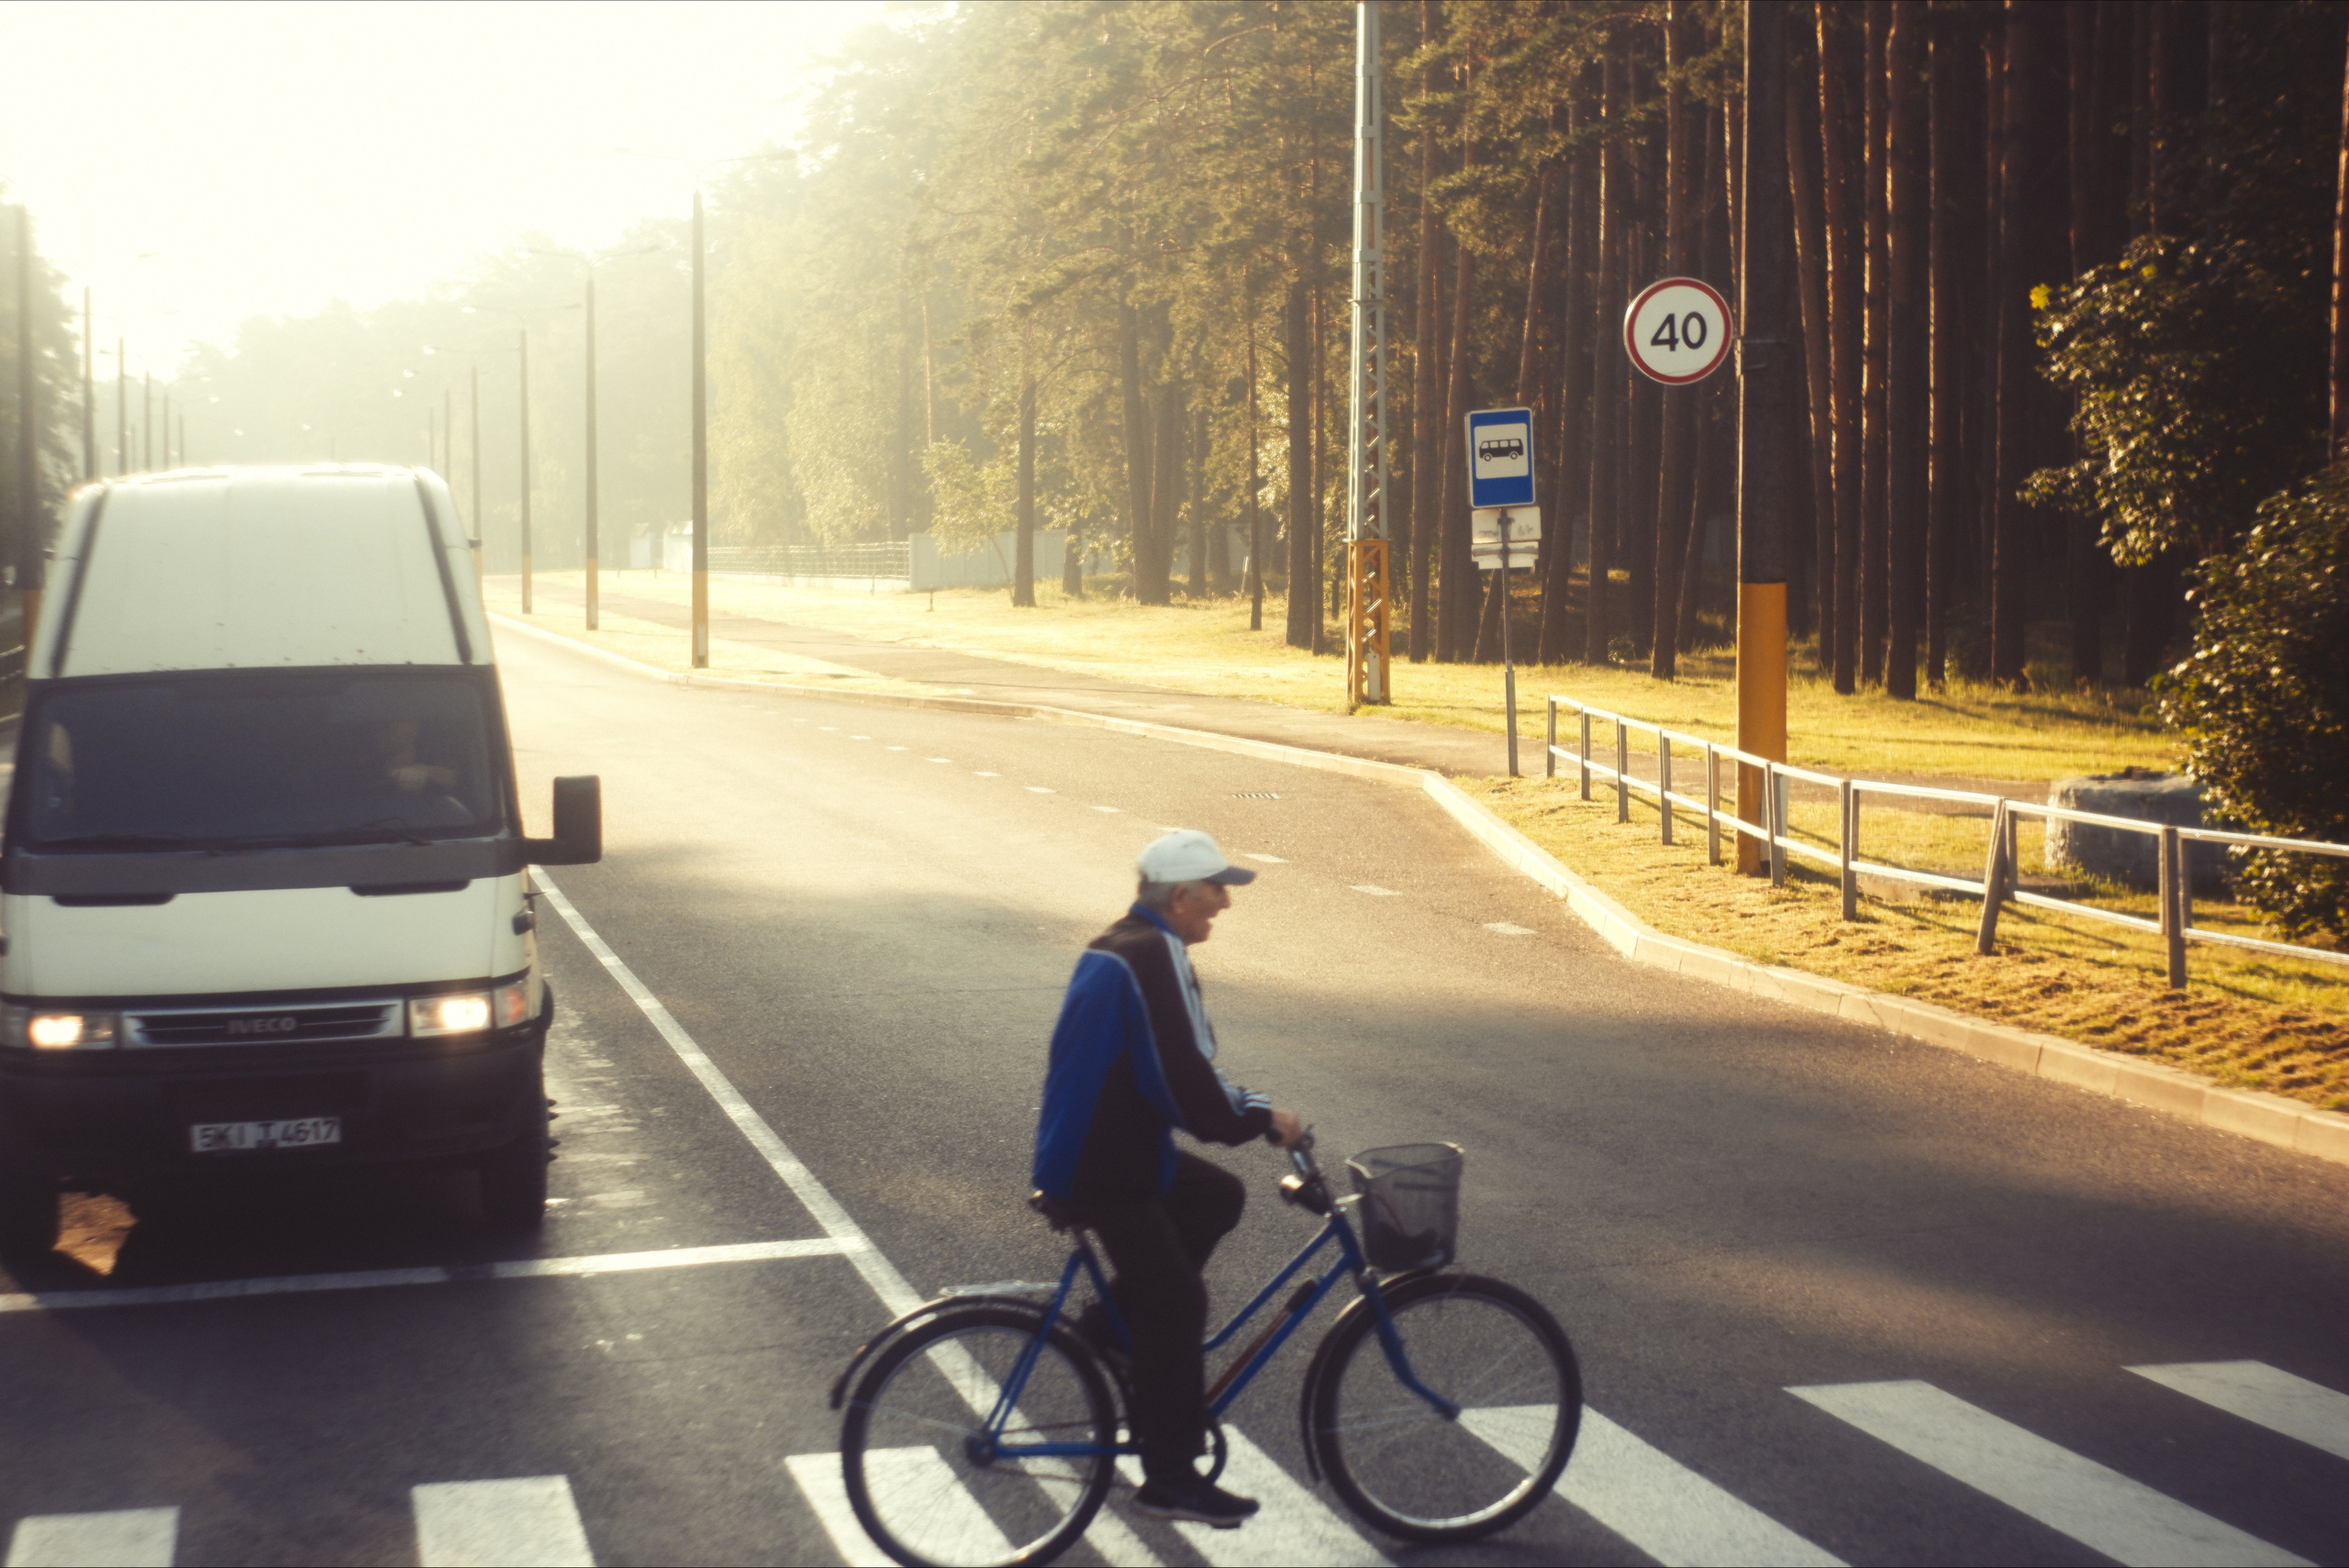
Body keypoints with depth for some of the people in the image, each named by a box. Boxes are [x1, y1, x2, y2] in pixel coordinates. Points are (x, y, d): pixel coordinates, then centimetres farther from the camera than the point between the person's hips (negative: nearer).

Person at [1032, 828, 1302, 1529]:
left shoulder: (1128, 945, 12)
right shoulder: (1153, 959, -21)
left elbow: (1182, 1064, 18)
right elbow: (1185, 1080, -25)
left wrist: (1253, 1108, 8)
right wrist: (1259, 1120, -11)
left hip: (1108, 1146, 10)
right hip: (1098, 1171, -10)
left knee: (1218, 1197, 18)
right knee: (1177, 1302, -6)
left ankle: (1110, 1324, 18)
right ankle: (1170, 1477, 0)